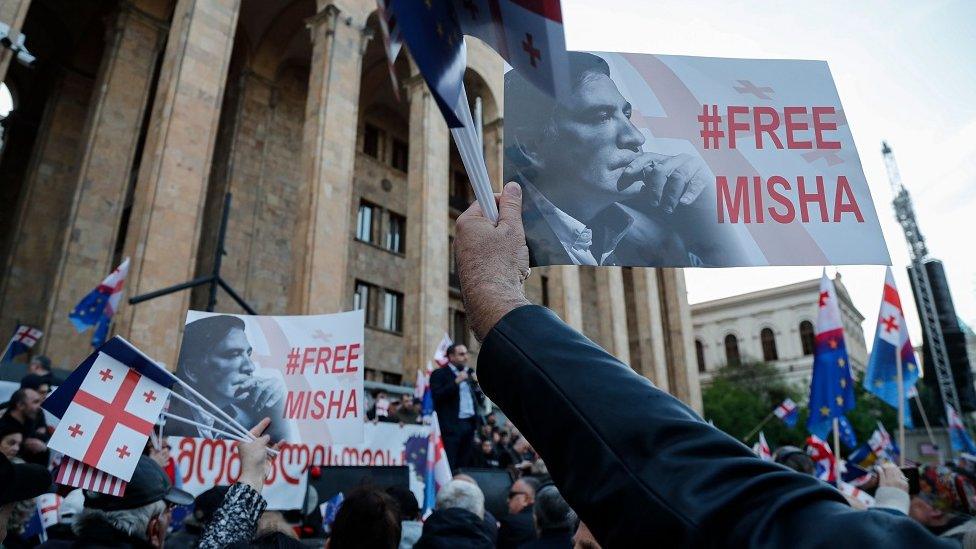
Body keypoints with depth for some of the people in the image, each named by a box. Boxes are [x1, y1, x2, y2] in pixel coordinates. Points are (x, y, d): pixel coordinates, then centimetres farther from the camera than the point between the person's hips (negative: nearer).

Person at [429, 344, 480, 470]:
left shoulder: (469, 373, 18)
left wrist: (478, 382, 2)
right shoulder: (439, 374, 0)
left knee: (464, 465, 8)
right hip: (452, 425, -6)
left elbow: (477, 397, 19)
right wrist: (456, 382, -18)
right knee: (448, 466, -7)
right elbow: (436, 396, -15)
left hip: (469, 424, 6)